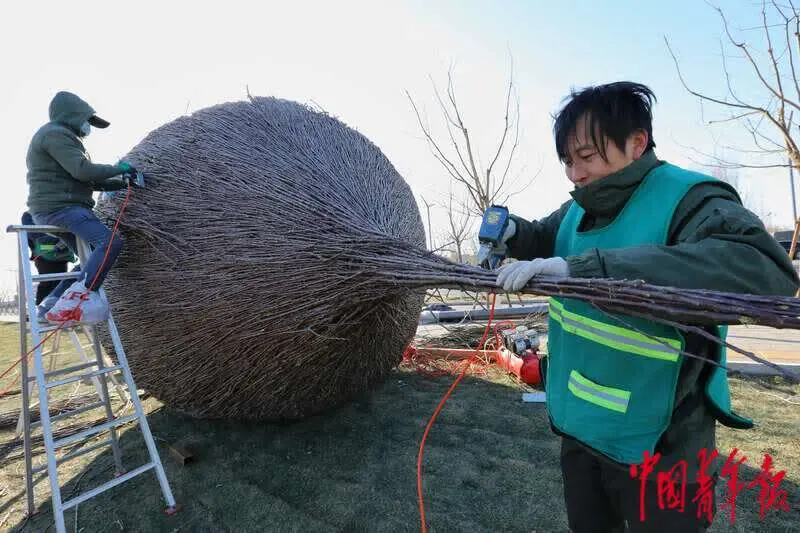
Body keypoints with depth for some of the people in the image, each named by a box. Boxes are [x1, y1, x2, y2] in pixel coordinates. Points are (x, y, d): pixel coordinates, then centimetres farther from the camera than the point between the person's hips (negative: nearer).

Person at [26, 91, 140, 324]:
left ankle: (51, 304, 13)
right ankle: (74, 300, -32)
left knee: (93, 259, 14)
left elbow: (88, 181, 23)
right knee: (110, 242, -27)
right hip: (58, 207, -11)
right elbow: (83, 171, -21)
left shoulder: (61, 137, 26)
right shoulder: (55, 133, -8)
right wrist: (118, 168, -8)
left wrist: (121, 182, 17)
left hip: (60, 208, 11)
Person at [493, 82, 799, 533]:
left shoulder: (688, 197, -22)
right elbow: (544, 240, 20)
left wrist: (585, 267, -46)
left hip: (657, 445, -7)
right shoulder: (576, 212, 1)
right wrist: (512, 230, -5)